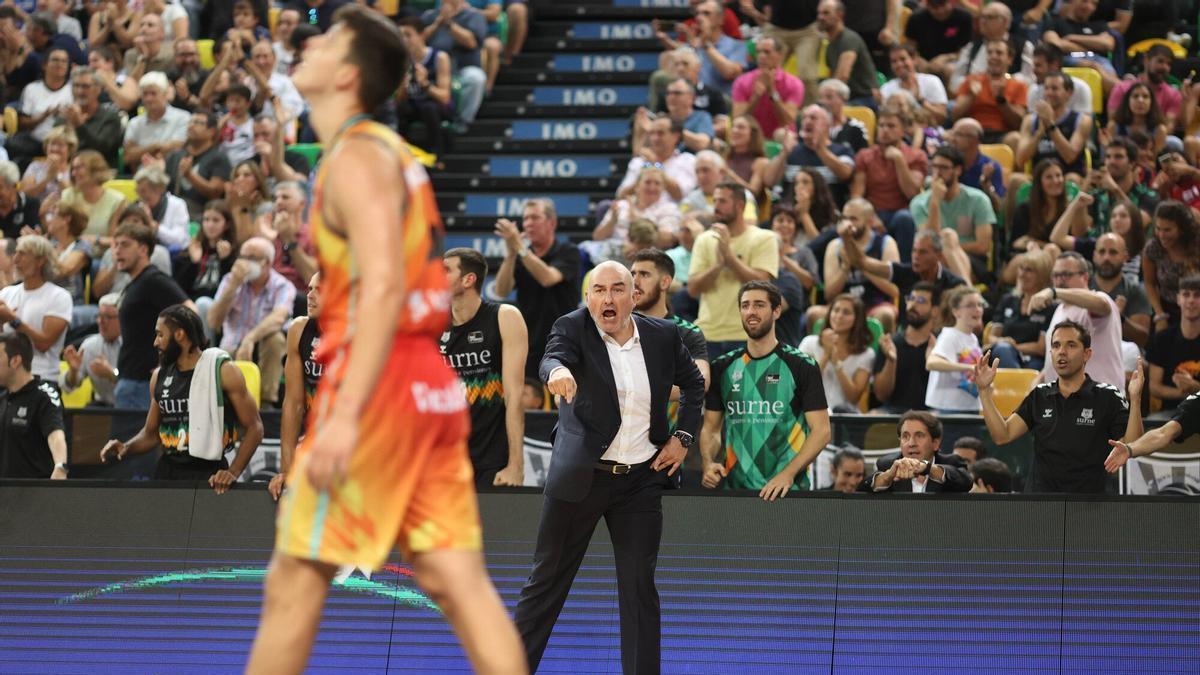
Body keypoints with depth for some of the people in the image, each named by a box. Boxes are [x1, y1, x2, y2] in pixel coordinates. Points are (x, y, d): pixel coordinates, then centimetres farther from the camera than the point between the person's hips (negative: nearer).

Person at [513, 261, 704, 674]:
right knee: (547, 581, 3)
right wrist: (558, 371, -52)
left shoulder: (663, 336, 2)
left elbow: (693, 383, 19)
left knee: (639, 589, 3)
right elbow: (553, 357, -28)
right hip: (580, 478, -2)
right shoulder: (573, 329, -7)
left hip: (642, 481, 2)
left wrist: (683, 436, 6)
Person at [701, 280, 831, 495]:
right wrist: (709, 463, -6)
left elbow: (821, 431, -5)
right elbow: (711, 429, 14)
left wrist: (788, 474, -18)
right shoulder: (723, 367, 10)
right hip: (735, 488, 3)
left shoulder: (802, 366, -1)